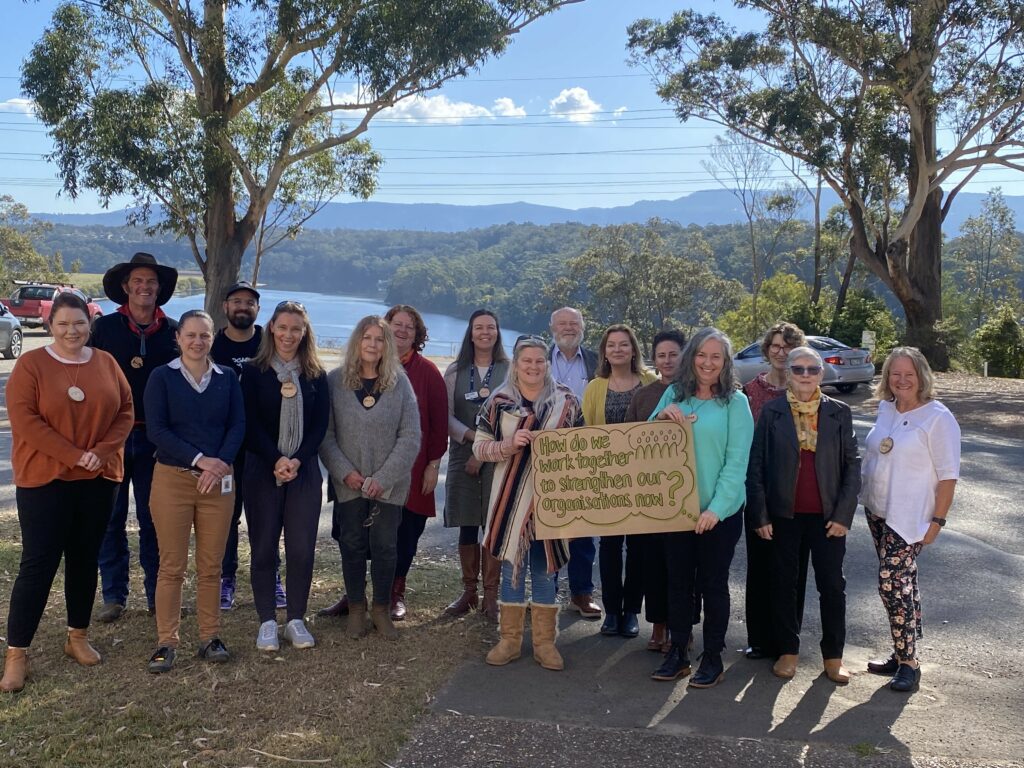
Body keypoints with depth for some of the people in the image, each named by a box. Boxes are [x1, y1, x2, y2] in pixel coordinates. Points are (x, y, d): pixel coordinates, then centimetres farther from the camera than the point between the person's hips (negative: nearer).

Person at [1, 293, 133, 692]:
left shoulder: (106, 363, 6)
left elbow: (125, 410, 4)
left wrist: (103, 451, -12)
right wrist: (74, 454, -18)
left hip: (98, 478, 4)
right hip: (43, 479, -4)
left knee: (85, 558, 12)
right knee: (39, 562, -3)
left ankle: (78, 636, 27)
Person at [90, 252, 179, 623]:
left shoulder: (173, 331, 3)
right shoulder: (105, 327, 1)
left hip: (156, 436, 1)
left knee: (153, 517, 8)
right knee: (111, 517, 5)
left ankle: (157, 592, 17)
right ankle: (114, 595, 15)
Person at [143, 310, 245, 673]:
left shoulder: (227, 378, 7)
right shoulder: (162, 377, 0)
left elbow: (238, 425, 2)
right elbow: (156, 429, -8)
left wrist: (220, 463, -15)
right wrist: (199, 460, -17)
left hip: (218, 480, 2)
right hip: (172, 479, -2)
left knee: (211, 565, 7)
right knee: (172, 565, 2)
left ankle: (210, 637, 18)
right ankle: (166, 642, 12)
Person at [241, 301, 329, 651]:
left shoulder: (316, 375, 7)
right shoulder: (254, 371, 1)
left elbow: (320, 424, 2)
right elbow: (251, 423, -4)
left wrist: (298, 460, -11)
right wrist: (276, 460, -15)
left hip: (304, 471, 2)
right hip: (262, 470, -1)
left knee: (302, 548, 1)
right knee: (263, 547, 4)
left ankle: (296, 619, 15)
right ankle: (267, 622, 15)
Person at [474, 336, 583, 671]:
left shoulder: (566, 400, 2)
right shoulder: (499, 401, -1)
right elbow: (479, 447, -1)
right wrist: (510, 445, -17)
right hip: (511, 498, 0)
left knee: (545, 569, 8)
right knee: (512, 567, 9)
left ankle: (544, 641, 20)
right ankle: (510, 639, 21)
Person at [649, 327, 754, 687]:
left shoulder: (735, 402, -7)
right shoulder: (673, 395, 4)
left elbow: (736, 461, -11)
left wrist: (716, 508, -17)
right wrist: (660, 417, -11)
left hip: (720, 511, -3)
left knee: (713, 584, 8)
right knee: (678, 581, 12)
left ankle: (712, 659, 22)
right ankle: (677, 653, 26)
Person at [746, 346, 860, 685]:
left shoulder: (839, 413, 2)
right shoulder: (771, 412, -2)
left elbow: (852, 465, 2)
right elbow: (756, 465, -2)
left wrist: (844, 514, -5)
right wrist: (760, 515, -6)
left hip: (827, 516, 1)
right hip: (783, 515, 0)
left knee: (832, 586, 6)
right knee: (784, 583, 9)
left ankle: (833, 656, 21)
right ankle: (787, 651, 23)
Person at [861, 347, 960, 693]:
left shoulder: (937, 418, -13)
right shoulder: (885, 409, 6)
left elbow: (948, 474, -13)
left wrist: (937, 521, -14)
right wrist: (866, 497, 12)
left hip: (909, 518, -6)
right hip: (877, 511, 6)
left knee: (892, 582, -10)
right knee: (901, 582, 14)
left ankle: (908, 663, 3)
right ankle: (902, 655, 24)